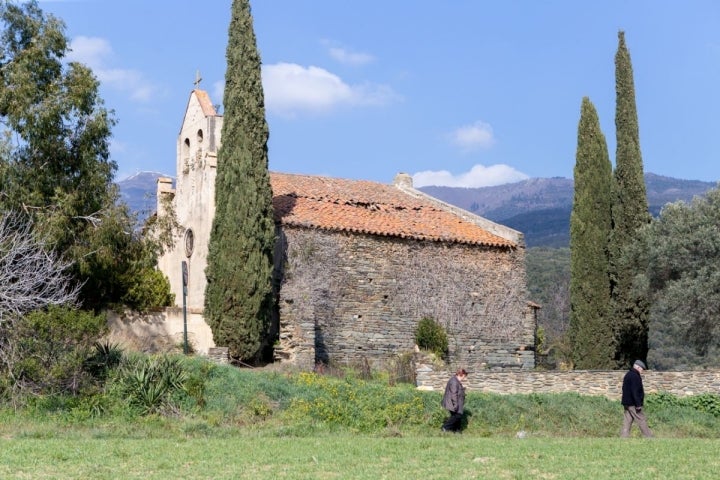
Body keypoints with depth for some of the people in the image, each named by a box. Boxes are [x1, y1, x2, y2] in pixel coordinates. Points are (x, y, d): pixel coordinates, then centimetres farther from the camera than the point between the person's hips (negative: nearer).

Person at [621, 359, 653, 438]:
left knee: (627, 422, 7)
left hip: (627, 403, 10)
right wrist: (638, 404, -21)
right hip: (633, 404, -10)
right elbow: (635, 392, -21)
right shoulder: (635, 376, -14)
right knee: (642, 421, -3)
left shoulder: (628, 375, 18)